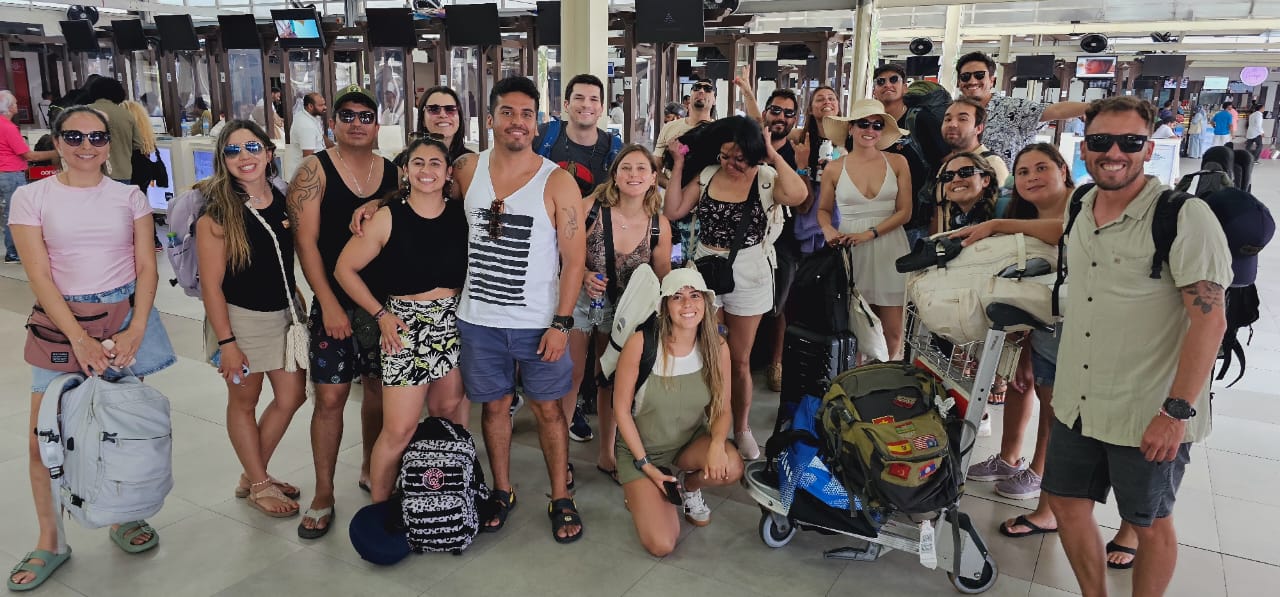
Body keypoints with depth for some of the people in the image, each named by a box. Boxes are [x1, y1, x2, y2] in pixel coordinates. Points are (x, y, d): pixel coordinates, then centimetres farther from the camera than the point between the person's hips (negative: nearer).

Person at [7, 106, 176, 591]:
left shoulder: (130, 197, 4)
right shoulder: (31, 198, -1)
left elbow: (147, 267, 1)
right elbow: (39, 276, -7)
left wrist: (135, 331, -12)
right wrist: (80, 338, -17)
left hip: (127, 316, 1)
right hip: (61, 322, -1)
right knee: (43, 439, -1)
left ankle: (124, 518, 27)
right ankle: (48, 543, 16)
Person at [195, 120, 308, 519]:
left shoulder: (282, 200, -2)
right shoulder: (217, 212, -16)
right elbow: (211, 284, -15)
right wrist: (226, 341, -16)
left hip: (284, 313, 6)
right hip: (241, 318, -6)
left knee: (292, 396, 12)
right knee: (244, 402, 11)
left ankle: (252, 476, 31)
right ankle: (260, 486, 28)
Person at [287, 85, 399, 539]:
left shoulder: (393, 172, 5)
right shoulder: (315, 170, -4)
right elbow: (306, 241, -8)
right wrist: (329, 303, -14)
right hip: (335, 301, -3)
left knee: (379, 387, 12)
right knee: (330, 395, -1)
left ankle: (371, 469, 33)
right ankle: (323, 495, 12)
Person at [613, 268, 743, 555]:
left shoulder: (717, 348, -12)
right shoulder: (640, 343, -22)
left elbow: (723, 409, -3)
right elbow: (622, 409, -12)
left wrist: (717, 443, -26)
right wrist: (646, 466, -14)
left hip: (691, 442, 3)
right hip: (641, 449, -3)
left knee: (731, 468, -31)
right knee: (661, 545, -18)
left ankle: (687, 485, 6)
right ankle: (642, 493, 17)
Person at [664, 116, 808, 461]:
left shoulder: (765, 178, -10)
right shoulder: (707, 174, 1)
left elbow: (797, 195, -31)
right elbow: (673, 212, -2)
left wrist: (774, 156, -22)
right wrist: (679, 164, -5)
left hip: (748, 276, -2)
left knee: (739, 360, 12)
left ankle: (741, 429, 31)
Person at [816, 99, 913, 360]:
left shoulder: (897, 163, 2)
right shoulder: (835, 168, 3)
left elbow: (904, 211, 0)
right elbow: (823, 210, 15)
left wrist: (869, 233, -13)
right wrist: (828, 229, -7)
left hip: (889, 249, 0)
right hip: (850, 252, 0)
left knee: (893, 332, 1)